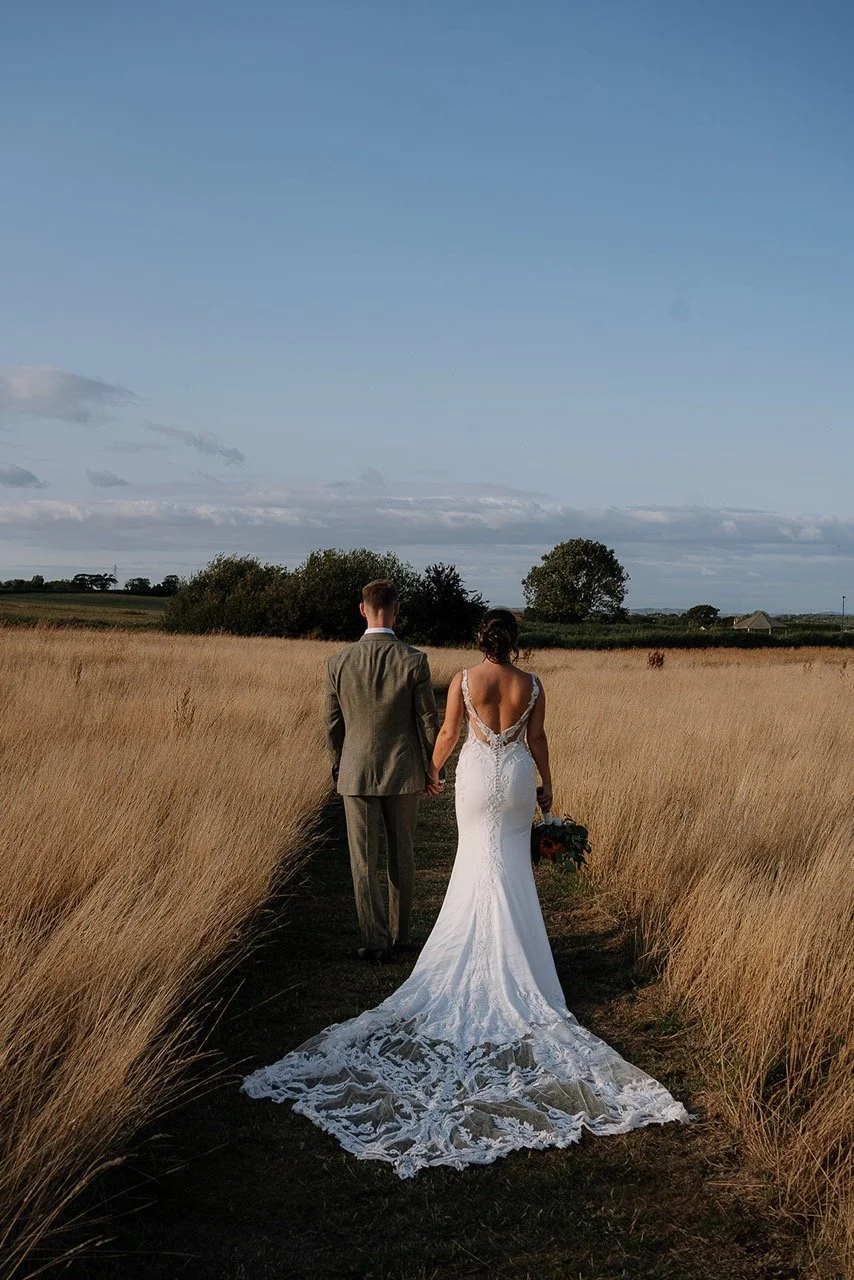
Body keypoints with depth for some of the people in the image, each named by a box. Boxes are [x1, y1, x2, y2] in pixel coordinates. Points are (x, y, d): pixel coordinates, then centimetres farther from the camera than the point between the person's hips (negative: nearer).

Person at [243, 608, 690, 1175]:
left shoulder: (464, 680, -10)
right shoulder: (532, 685, -7)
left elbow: (449, 734, -3)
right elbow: (537, 739, 1)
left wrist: (432, 768, 16)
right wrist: (547, 784, 15)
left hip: (476, 774, -1)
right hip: (517, 777, 1)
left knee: (479, 859, 14)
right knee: (514, 861, 13)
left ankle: (476, 941, 15)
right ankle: (512, 942, 15)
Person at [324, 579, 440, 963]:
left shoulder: (338, 662, -7)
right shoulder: (414, 660, -12)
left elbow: (333, 726, 1)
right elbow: (429, 722, -8)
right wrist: (431, 771, 6)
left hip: (357, 774, 0)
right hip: (403, 773, 0)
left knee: (363, 862, 8)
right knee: (401, 858, 15)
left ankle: (375, 941, 7)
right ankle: (399, 935, 25)